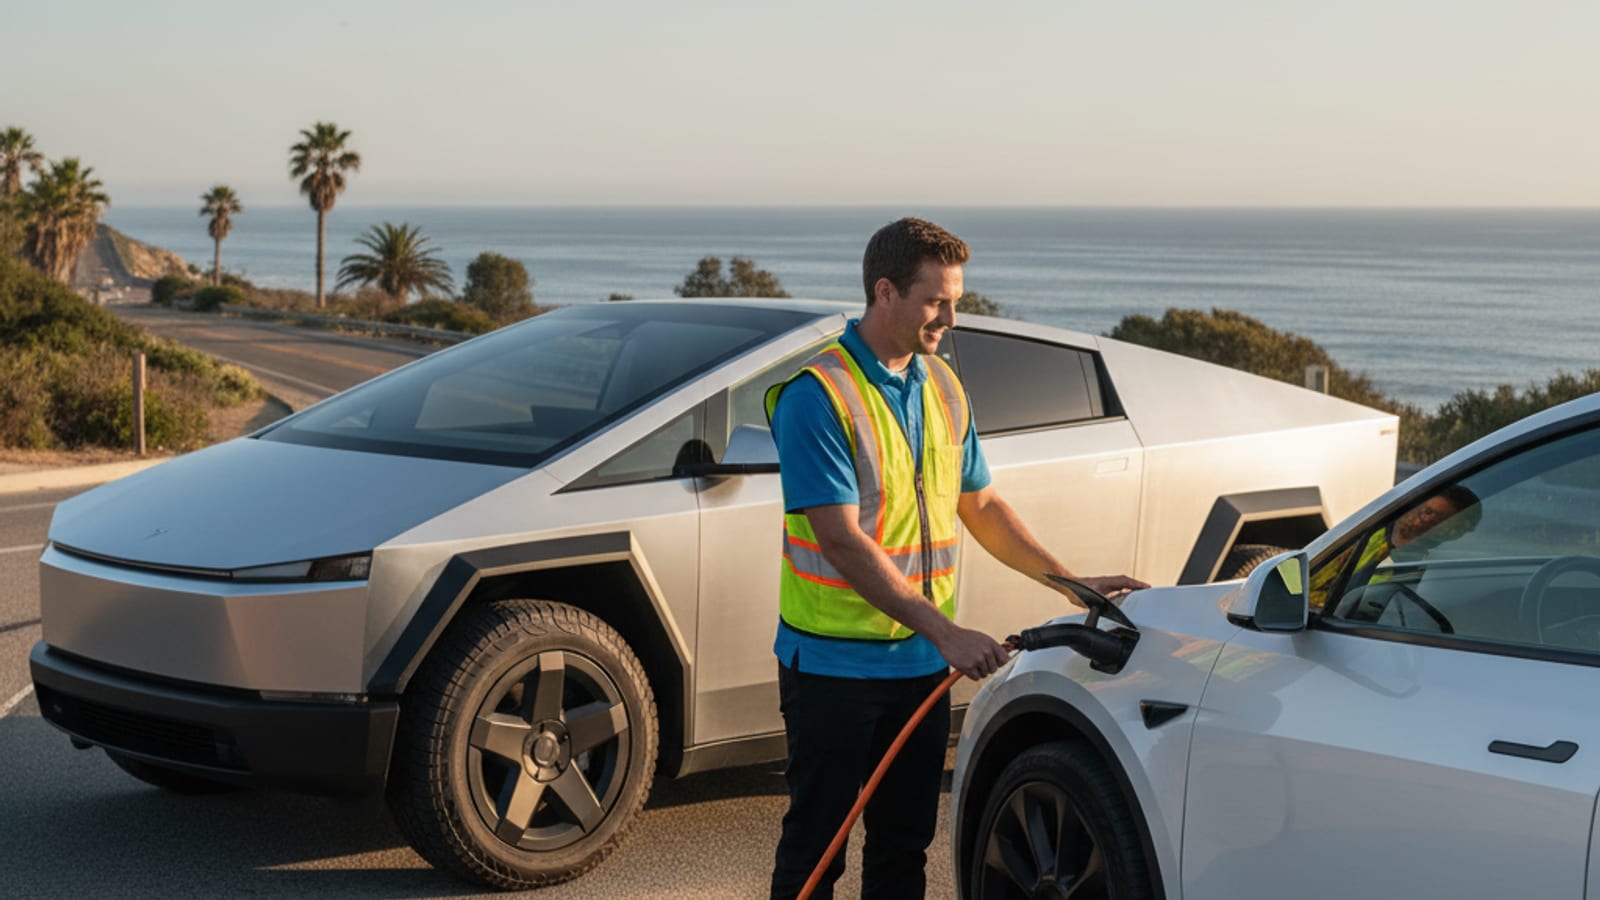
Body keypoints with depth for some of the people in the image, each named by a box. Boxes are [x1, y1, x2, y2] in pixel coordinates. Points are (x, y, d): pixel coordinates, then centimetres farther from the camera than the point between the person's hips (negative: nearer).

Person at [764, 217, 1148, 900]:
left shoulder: (941, 387, 9)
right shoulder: (817, 395, -15)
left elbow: (980, 506, 18)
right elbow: (842, 541, -21)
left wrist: (1073, 584, 9)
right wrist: (945, 631, -25)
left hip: (921, 662, 7)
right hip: (833, 662, -7)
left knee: (905, 843, 13)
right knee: (816, 844, 1)